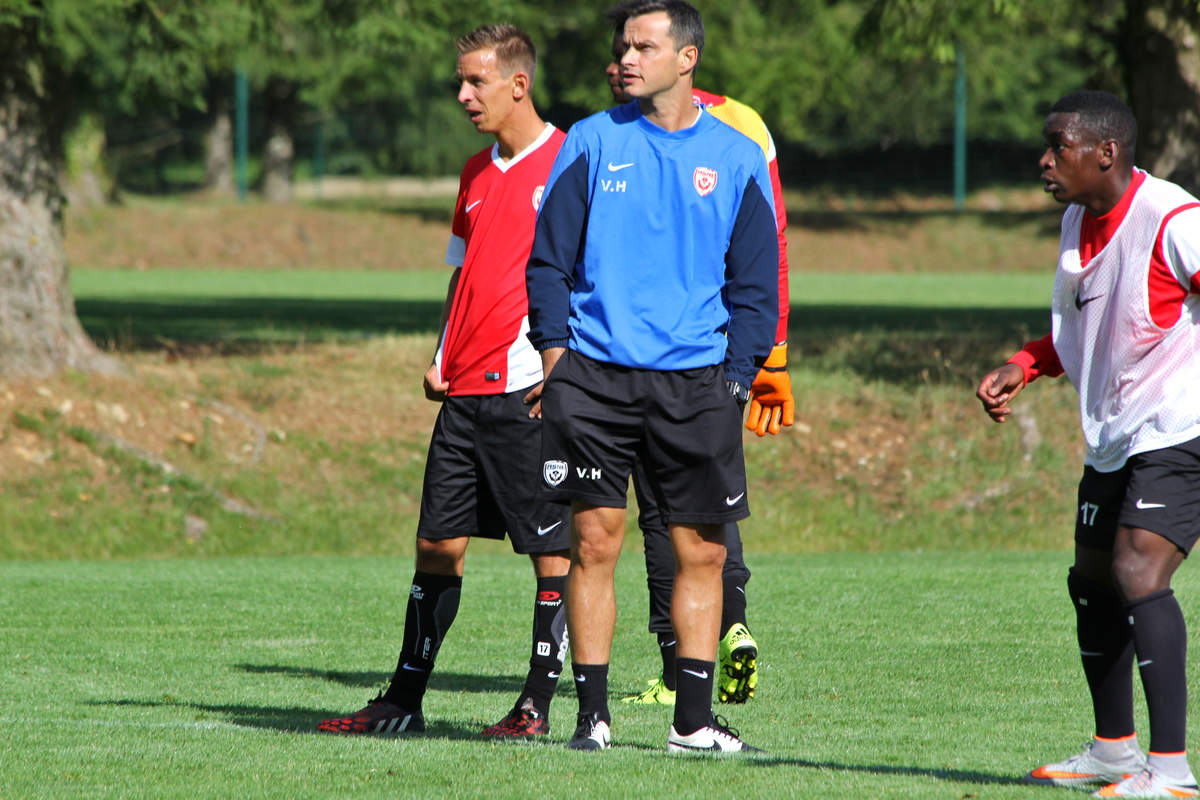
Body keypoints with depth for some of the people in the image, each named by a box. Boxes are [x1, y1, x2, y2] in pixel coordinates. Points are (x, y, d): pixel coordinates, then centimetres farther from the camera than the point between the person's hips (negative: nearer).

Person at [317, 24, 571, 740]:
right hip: (465, 389, 8)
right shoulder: (476, 173, 17)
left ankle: (538, 706, 3)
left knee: (551, 549, -1)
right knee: (438, 542, 8)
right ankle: (405, 701, 13)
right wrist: (443, 360, 12)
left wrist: (557, 372, -16)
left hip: (528, 391, -8)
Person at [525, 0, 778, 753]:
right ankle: (592, 713, 2)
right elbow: (550, 258, 7)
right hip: (594, 374, -1)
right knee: (595, 542, -3)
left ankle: (694, 718, 8)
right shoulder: (592, 142, 5)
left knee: (702, 551, 1)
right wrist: (555, 349, -3)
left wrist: (737, 375, 0)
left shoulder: (736, 160, 7)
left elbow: (755, 285, 9)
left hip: (696, 381, 1)